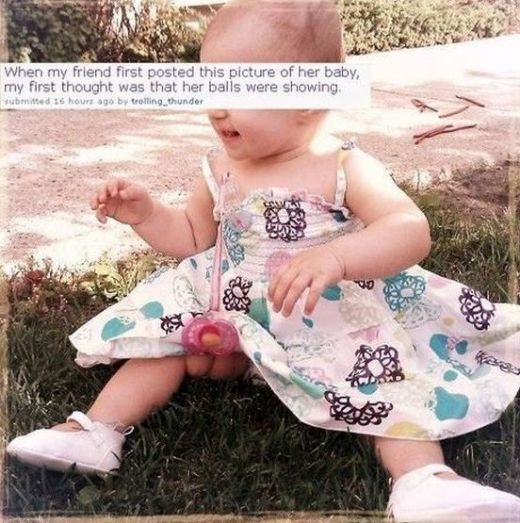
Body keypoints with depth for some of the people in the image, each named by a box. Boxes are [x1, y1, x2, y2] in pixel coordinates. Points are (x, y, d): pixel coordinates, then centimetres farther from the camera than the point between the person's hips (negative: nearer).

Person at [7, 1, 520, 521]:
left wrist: (335, 257, -47)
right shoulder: (219, 169, 0)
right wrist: (144, 213, -3)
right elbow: (193, 238, 15)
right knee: (166, 337, -3)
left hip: (335, 324, -4)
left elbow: (411, 231, -29)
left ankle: (422, 477, -27)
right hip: (229, 311, 5)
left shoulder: (344, 167, -16)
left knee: (389, 367, -25)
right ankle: (96, 431, 4)